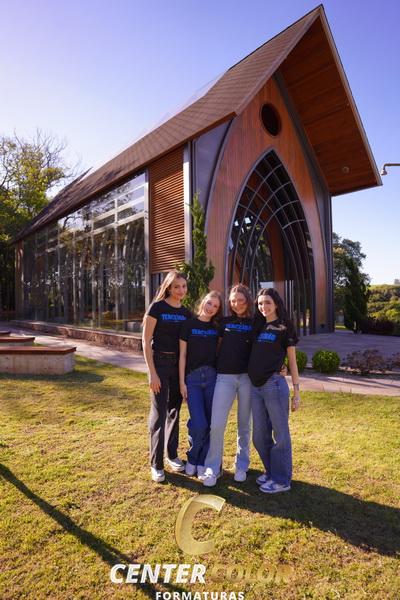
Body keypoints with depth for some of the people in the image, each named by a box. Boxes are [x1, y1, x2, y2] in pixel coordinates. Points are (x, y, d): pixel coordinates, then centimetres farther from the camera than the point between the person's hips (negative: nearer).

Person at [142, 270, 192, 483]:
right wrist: (152, 373, -15)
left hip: (179, 365, 5)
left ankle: (172, 455, 31)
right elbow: (146, 342, -11)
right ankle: (156, 464, 12)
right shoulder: (157, 307, -9)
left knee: (175, 410, 14)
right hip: (160, 363, -5)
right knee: (159, 413, 0)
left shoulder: (186, 313, 6)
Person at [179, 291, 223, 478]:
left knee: (210, 423, 3)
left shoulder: (217, 328, 8)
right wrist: (182, 382, -5)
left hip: (212, 377, 3)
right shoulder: (189, 325, -1)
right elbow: (182, 355, -2)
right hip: (193, 378, -3)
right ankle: (192, 458, 19)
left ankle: (202, 462, 22)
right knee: (199, 424, -8)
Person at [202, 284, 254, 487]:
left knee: (244, 424, 11)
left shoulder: (255, 324, 5)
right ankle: (212, 468, 11)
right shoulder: (224, 322, 8)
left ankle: (241, 466, 29)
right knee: (217, 424, -6)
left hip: (247, 377, 0)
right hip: (225, 377, 0)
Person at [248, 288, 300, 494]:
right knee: (259, 436, 14)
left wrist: (296, 391, -2)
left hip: (274, 385, -6)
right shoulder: (258, 327, 13)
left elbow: (292, 361, 1)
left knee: (280, 435, 6)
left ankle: (281, 480, 21)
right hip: (255, 386, 6)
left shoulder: (285, 327, -1)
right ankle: (271, 471, 33)